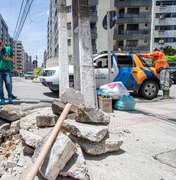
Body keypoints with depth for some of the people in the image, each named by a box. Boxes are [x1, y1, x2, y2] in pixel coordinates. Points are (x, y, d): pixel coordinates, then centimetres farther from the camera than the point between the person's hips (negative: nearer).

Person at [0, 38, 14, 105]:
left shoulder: (8, 49, 12)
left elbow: (12, 59, 11)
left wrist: (8, 58, -10)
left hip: (7, 70, 0)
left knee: (9, 84, -12)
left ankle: (10, 98, 2)